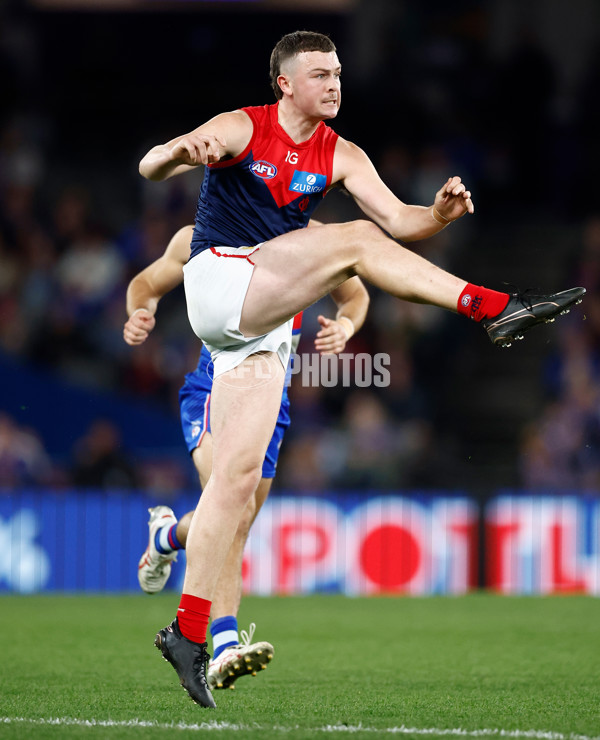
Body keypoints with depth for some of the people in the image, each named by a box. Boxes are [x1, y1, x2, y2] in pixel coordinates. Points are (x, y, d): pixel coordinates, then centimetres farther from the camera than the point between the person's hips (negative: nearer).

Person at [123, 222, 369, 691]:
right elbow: (146, 284, 14)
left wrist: (345, 326, -5)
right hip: (214, 386, -4)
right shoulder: (200, 239, -1)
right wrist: (140, 314, -9)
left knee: (233, 525, 9)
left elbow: (355, 295, 18)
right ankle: (225, 647, -23)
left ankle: (168, 534, 40)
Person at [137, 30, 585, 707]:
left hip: (264, 327, 6)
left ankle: (188, 631, -2)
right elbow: (148, 170, -15)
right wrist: (180, 151, -39)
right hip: (218, 281, -6)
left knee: (238, 474, -2)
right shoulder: (241, 129, -3)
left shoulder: (340, 156, 12)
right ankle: (494, 310, -23)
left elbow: (399, 221, 3)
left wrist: (439, 214, -20)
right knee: (353, 239, -20)